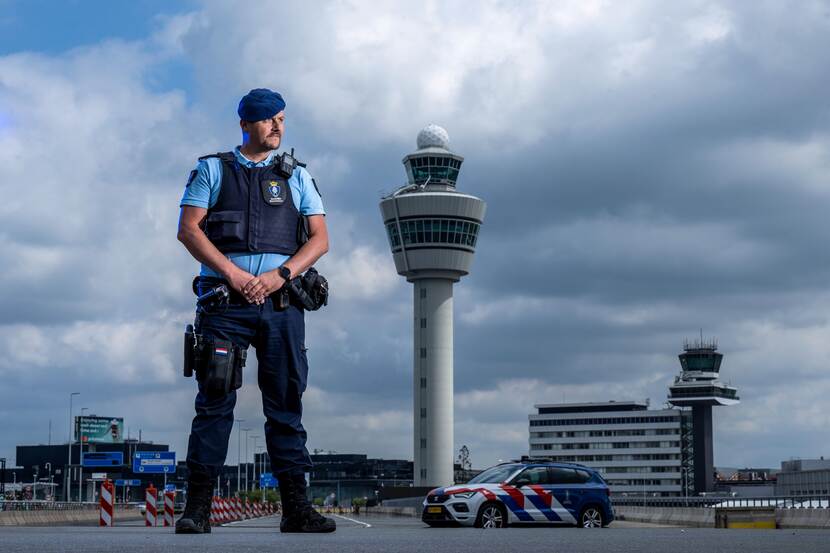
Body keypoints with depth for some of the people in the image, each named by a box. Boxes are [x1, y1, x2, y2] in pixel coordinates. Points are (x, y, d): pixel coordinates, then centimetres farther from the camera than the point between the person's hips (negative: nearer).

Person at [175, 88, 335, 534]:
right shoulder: (212, 170, 12)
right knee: (215, 400, -6)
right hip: (224, 299, -2)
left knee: (286, 403, 1)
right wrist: (233, 273, -11)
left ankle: (295, 507, 2)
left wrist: (280, 275, -7)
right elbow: (188, 229, 2)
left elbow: (319, 238, 10)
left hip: (281, 301, 2)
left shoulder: (296, 175, 18)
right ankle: (197, 507, -5)